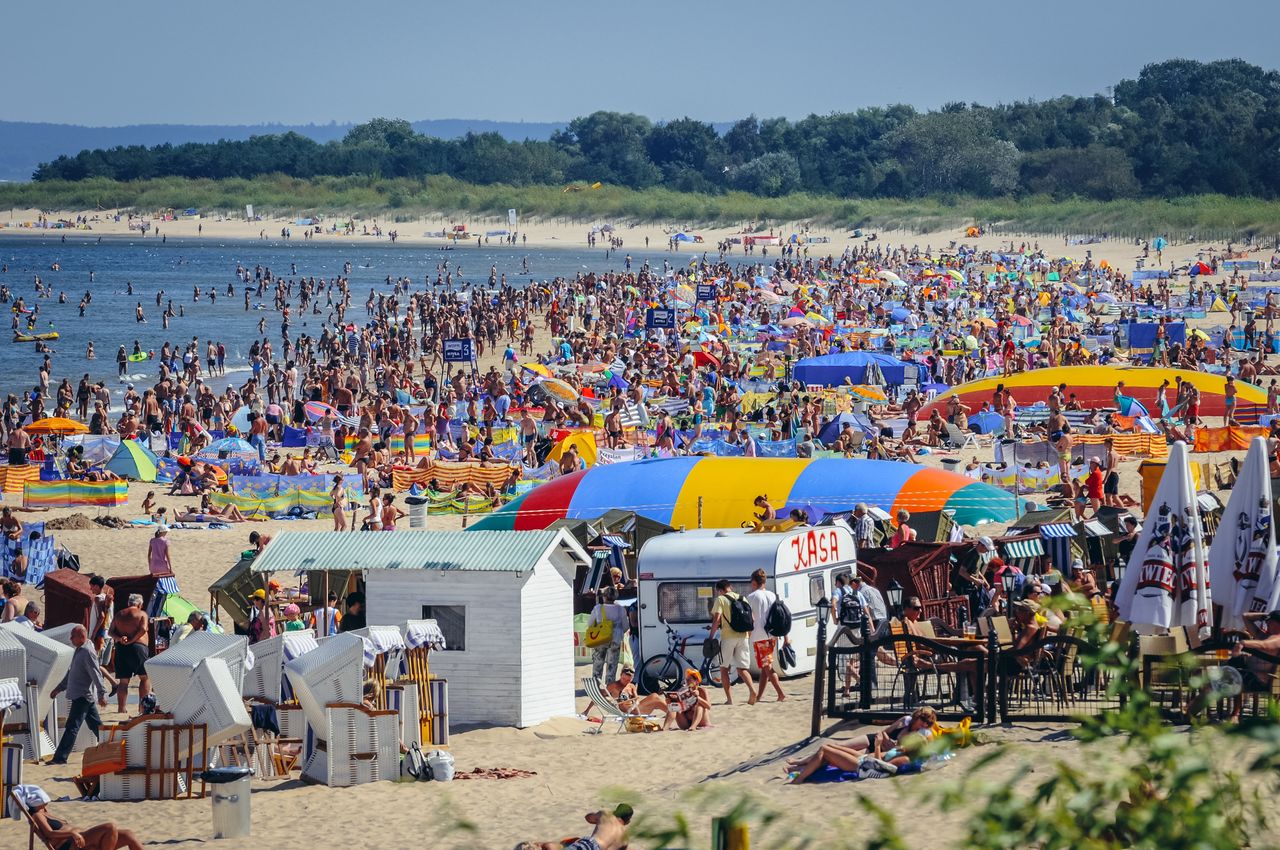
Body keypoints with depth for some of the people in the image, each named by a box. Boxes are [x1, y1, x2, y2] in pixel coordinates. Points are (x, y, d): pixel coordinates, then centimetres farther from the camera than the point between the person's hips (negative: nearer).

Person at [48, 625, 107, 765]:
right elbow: (71, 673, 26)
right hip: (80, 695, 10)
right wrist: (59, 688, 29)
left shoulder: (88, 653, -16)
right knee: (96, 725, 14)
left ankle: (60, 757, -10)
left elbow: (96, 675, -22)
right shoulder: (79, 651, 15)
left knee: (72, 727, -9)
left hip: (83, 696, -10)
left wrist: (102, 694, -27)